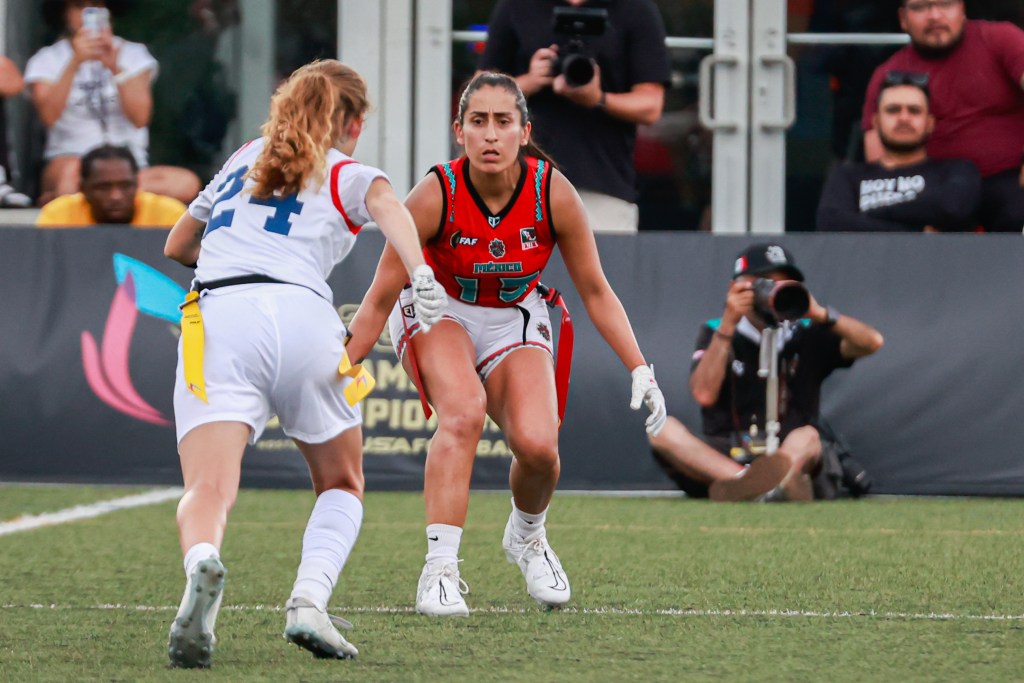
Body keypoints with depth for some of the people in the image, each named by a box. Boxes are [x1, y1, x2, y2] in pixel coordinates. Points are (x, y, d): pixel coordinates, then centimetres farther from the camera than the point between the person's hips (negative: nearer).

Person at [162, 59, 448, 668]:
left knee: (208, 489, -15)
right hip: (304, 315, -1)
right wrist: (421, 275, -23)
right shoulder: (349, 175, 20)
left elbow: (177, 245, 43)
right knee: (343, 487, 20)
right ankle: (309, 601, -5)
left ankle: (203, 567, -48)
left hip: (216, 316, 1)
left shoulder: (244, 161, 32)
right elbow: (385, 202, -6)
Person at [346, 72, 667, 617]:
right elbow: (380, 298, -18)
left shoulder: (553, 193, -21)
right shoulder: (436, 195, -26)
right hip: (437, 312, -2)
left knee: (538, 445, -21)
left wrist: (640, 370, -13)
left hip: (513, 320, 2)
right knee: (463, 412, -33)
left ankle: (526, 536, 14)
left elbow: (595, 291, -8)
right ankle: (439, 570, -31)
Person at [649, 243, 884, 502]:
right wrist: (728, 323, -10)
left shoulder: (807, 337, 13)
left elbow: (872, 342, -2)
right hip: (722, 462, 0)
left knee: (806, 437, -33)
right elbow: (704, 394, -7)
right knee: (664, 428, -27)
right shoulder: (716, 333, 11)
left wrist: (819, 314, -15)